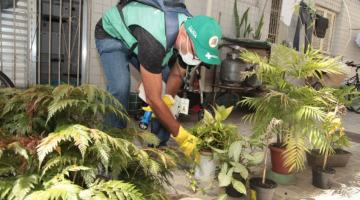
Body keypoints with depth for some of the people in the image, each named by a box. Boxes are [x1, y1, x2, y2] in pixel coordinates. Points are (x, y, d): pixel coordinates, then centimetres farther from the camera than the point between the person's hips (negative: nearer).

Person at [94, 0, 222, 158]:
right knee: (120, 87, -31)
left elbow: (177, 75, -6)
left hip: (136, 38, 6)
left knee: (166, 86, -6)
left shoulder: (192, 33, -22)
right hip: (111, 35, -6)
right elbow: (153, 98, -39)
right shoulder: (154, 42, -46)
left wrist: (169, 99, -23)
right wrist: (181, 136, -33)